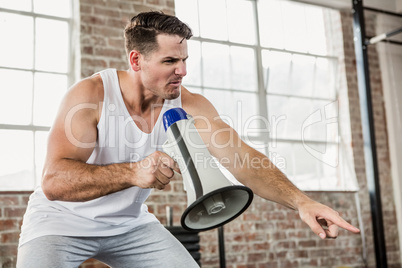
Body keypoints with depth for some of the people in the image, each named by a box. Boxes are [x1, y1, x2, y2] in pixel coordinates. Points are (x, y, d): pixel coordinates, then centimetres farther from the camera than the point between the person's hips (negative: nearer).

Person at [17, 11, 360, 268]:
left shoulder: (188, 105, -13)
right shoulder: (91, 94, -26)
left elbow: (242, 158, -18)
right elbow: (54, 181, -34)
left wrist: (302, 202, -33)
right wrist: (132, 173, -49)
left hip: (130, 223, 4)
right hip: (62, 221, -4)